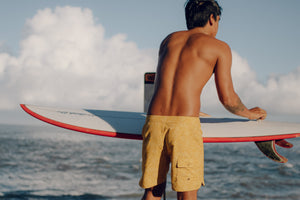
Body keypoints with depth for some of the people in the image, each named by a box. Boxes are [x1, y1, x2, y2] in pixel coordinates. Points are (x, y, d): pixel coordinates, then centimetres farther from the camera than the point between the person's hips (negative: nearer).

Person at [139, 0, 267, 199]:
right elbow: (227, 98, 4)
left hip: (155, 122, 5)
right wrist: (249, 113, 25)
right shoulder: (219, 48, 8)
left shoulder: (169, 40, 23)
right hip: (185, 125, -4)